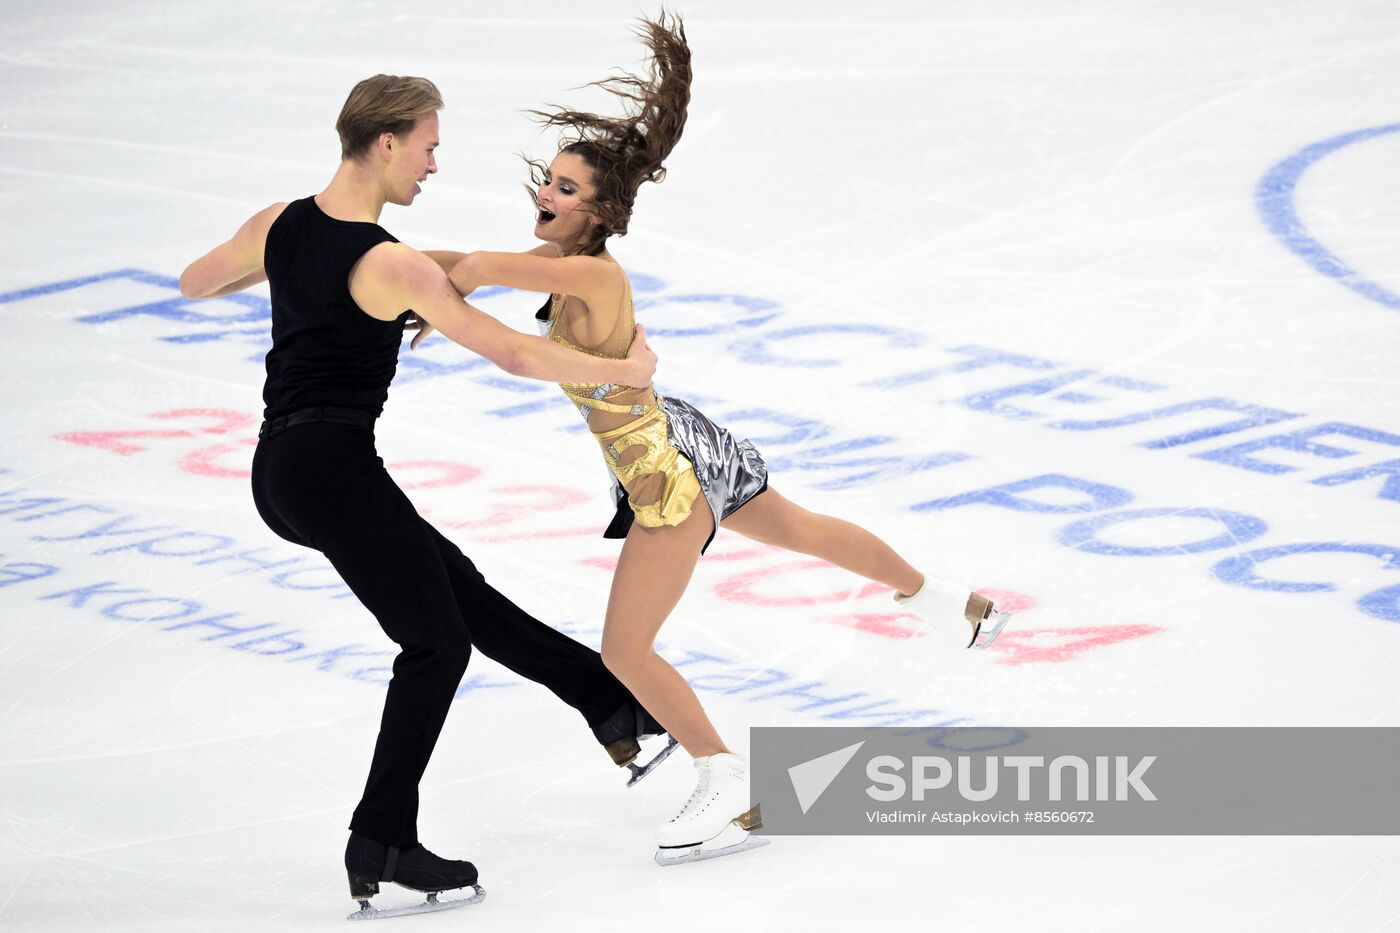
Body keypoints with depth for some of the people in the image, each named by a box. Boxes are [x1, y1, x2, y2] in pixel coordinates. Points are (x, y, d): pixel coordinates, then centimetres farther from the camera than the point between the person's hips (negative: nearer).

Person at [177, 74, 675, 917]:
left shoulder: (278, 226, 5)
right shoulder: (394, 267, -17)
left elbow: (194, 284, 24)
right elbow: (513, 352, -15)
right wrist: (621, 370, -2)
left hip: (280, 471, 9)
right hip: (334, 466, -9)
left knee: (463, 593, 17)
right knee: (436, 643, 1)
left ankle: (615, 704, 25)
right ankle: (382, 847, -2)